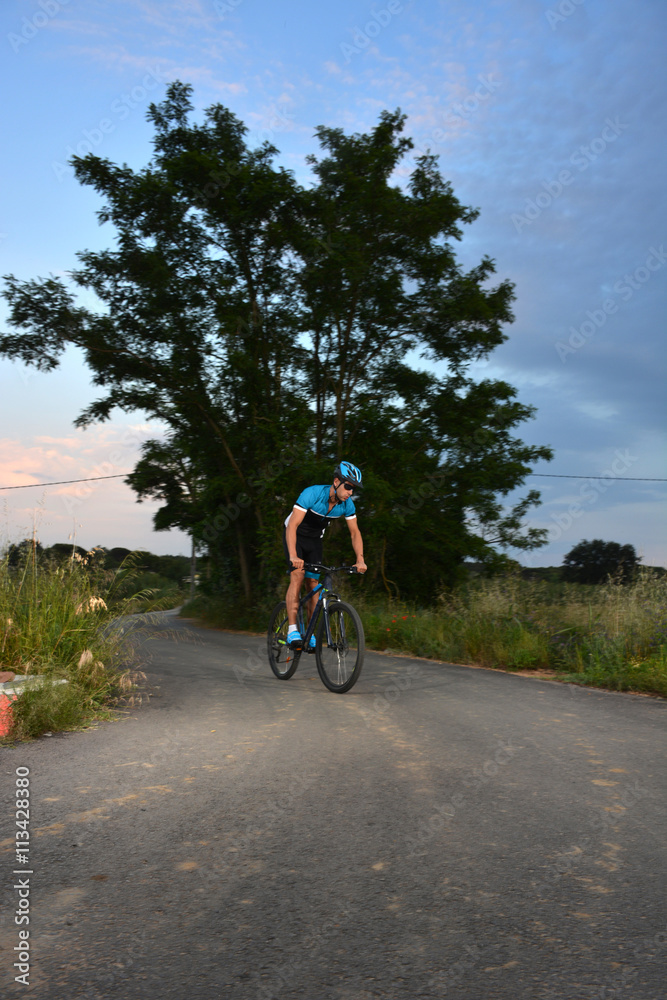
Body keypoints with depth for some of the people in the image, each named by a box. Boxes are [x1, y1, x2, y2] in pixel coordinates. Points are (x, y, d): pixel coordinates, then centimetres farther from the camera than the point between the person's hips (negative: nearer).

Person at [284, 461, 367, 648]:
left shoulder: (347, 504, -17)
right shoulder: (311, 494, -33)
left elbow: (355, 533, -7)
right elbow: (292, 526, -38)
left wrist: (360, 559, -22)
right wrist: (293, 556, -49)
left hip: (314, 540, 5)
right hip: (295, 536, -5)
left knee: (313, 584, 0)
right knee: (297, 577, -22)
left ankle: (312, 633, 9)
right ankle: (292, 630, -22)